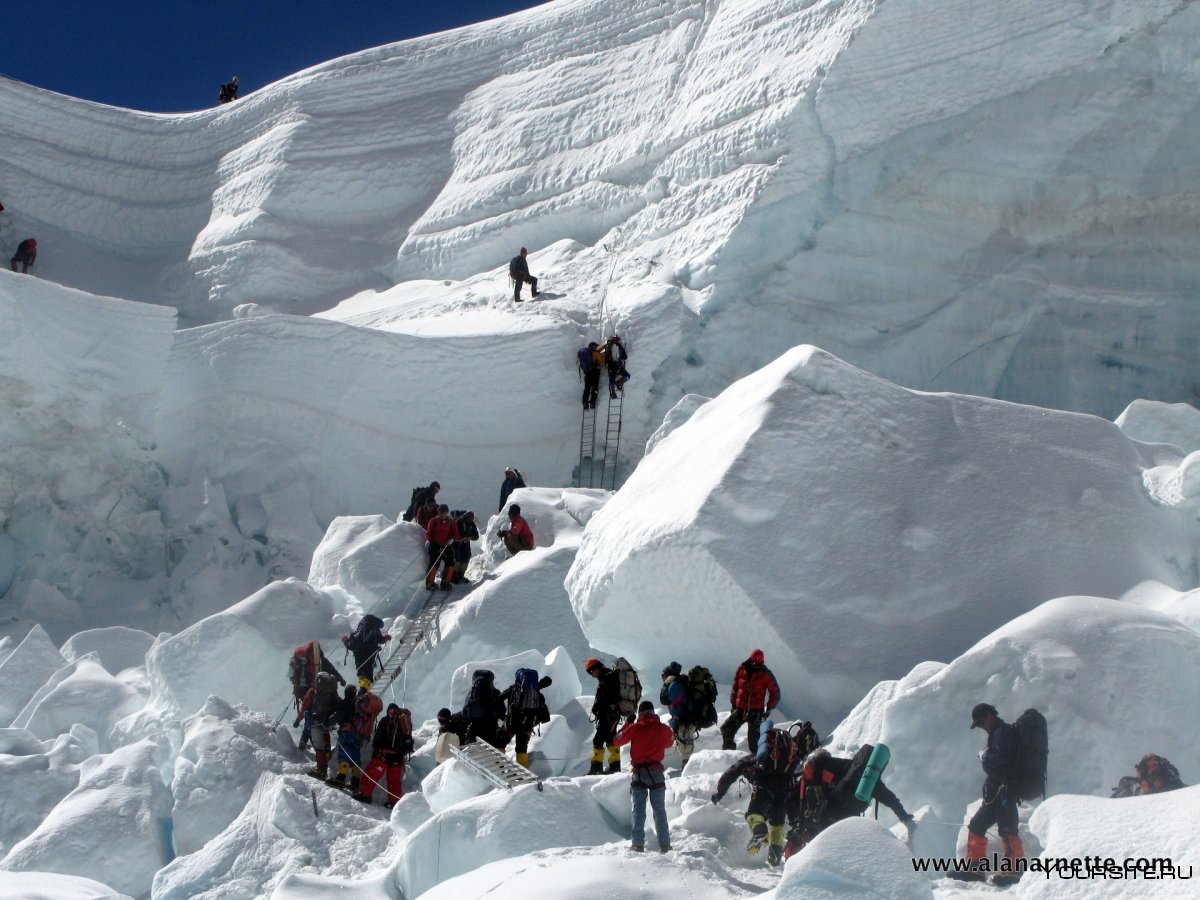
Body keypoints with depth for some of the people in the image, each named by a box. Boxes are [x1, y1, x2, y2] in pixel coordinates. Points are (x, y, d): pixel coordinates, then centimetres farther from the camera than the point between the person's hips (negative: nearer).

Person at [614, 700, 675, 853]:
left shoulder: (634, 728, -6)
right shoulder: (663, 728, 2)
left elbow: (616, 741, 3)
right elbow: (668, 743, 22)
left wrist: (627, 724, 13)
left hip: (639, 773, -2)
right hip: (657, 772, 2)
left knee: (639, 809, 3)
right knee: (660, 809, 7)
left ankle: (638, 844, -5)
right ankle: (665, 844, 5)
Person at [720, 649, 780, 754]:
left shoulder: (765, 674, -6)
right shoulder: (742, 669, 2)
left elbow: (775, 692, 1)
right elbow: (735, 686, 12)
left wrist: (769, 708, -2)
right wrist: (734, 703, 12)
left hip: (756, 711, -4)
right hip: (740, 709, 4)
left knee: (753, 737, -8)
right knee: (726, 730, 6)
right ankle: (728, 750, 23)